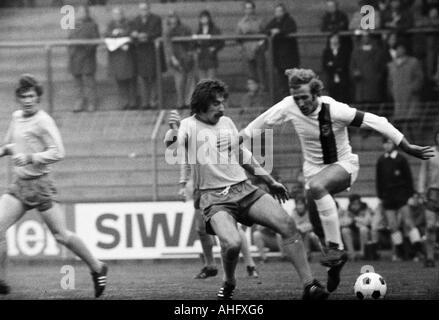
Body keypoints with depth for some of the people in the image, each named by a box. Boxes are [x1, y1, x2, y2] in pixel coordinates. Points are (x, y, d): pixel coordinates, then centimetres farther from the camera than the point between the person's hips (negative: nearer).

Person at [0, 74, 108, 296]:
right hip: (18, 186, 7)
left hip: (39, 184, -7)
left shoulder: (43, 121, -12)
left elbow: (57, 152, -18)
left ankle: (97, 268, 16)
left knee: (60, 234, -2)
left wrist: (30, 158, -26)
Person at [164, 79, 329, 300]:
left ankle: (309, 285, -8)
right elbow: (171, 154, -20)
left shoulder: (227, 123, 15)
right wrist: (172, 131, -41)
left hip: (244, 190, 6)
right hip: (215, 198, -6)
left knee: (287, 225, -12)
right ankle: (228, 284, 2)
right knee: (232, 244, -30)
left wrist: (270, 181, 32)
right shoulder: (189, 126, -2)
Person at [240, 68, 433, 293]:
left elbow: (375, 122, -21)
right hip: (314, 168, 5)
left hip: (343, 165, -5)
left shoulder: (334, 110, -25)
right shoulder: (289, 107, -14)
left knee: (316, 186, -36)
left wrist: (407, 147, -19)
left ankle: (335, 247, -29)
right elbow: (261, 123, 3)